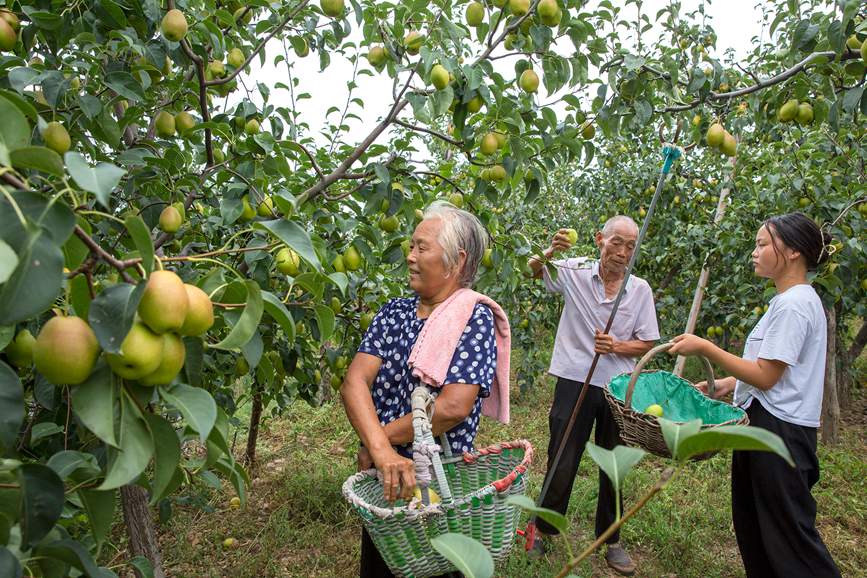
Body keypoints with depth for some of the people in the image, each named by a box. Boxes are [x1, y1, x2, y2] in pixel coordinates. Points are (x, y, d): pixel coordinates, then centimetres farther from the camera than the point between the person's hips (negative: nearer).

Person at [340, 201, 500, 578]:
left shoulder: (475, 319, -14)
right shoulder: (394, 312, 0)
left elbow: (453, 406, -26)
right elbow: (355, 382, -12)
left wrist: (376, 441, -16)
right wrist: (381, 449, -28)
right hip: (383, 477, 5)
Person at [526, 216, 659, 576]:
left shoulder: (640, 289, 0)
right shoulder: (575, 272, -5)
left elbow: (647, 344, 4)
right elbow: (532, 269, -18)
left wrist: (616, 347, -17)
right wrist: (550, 252, -39)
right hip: (575, 381, -2)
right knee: (562, 462, 8)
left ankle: (610, 539, 36)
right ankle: (544, 528, 31)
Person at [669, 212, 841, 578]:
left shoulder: (793, 305, -19)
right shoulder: (790, 301, 12)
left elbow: (765, 377, -22)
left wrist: (705, 348, -20)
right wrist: (725, 385, 12)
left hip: (779, 430, -10)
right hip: (764, 424, 10)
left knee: (788, 532, 3)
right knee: (753, 525, 19)